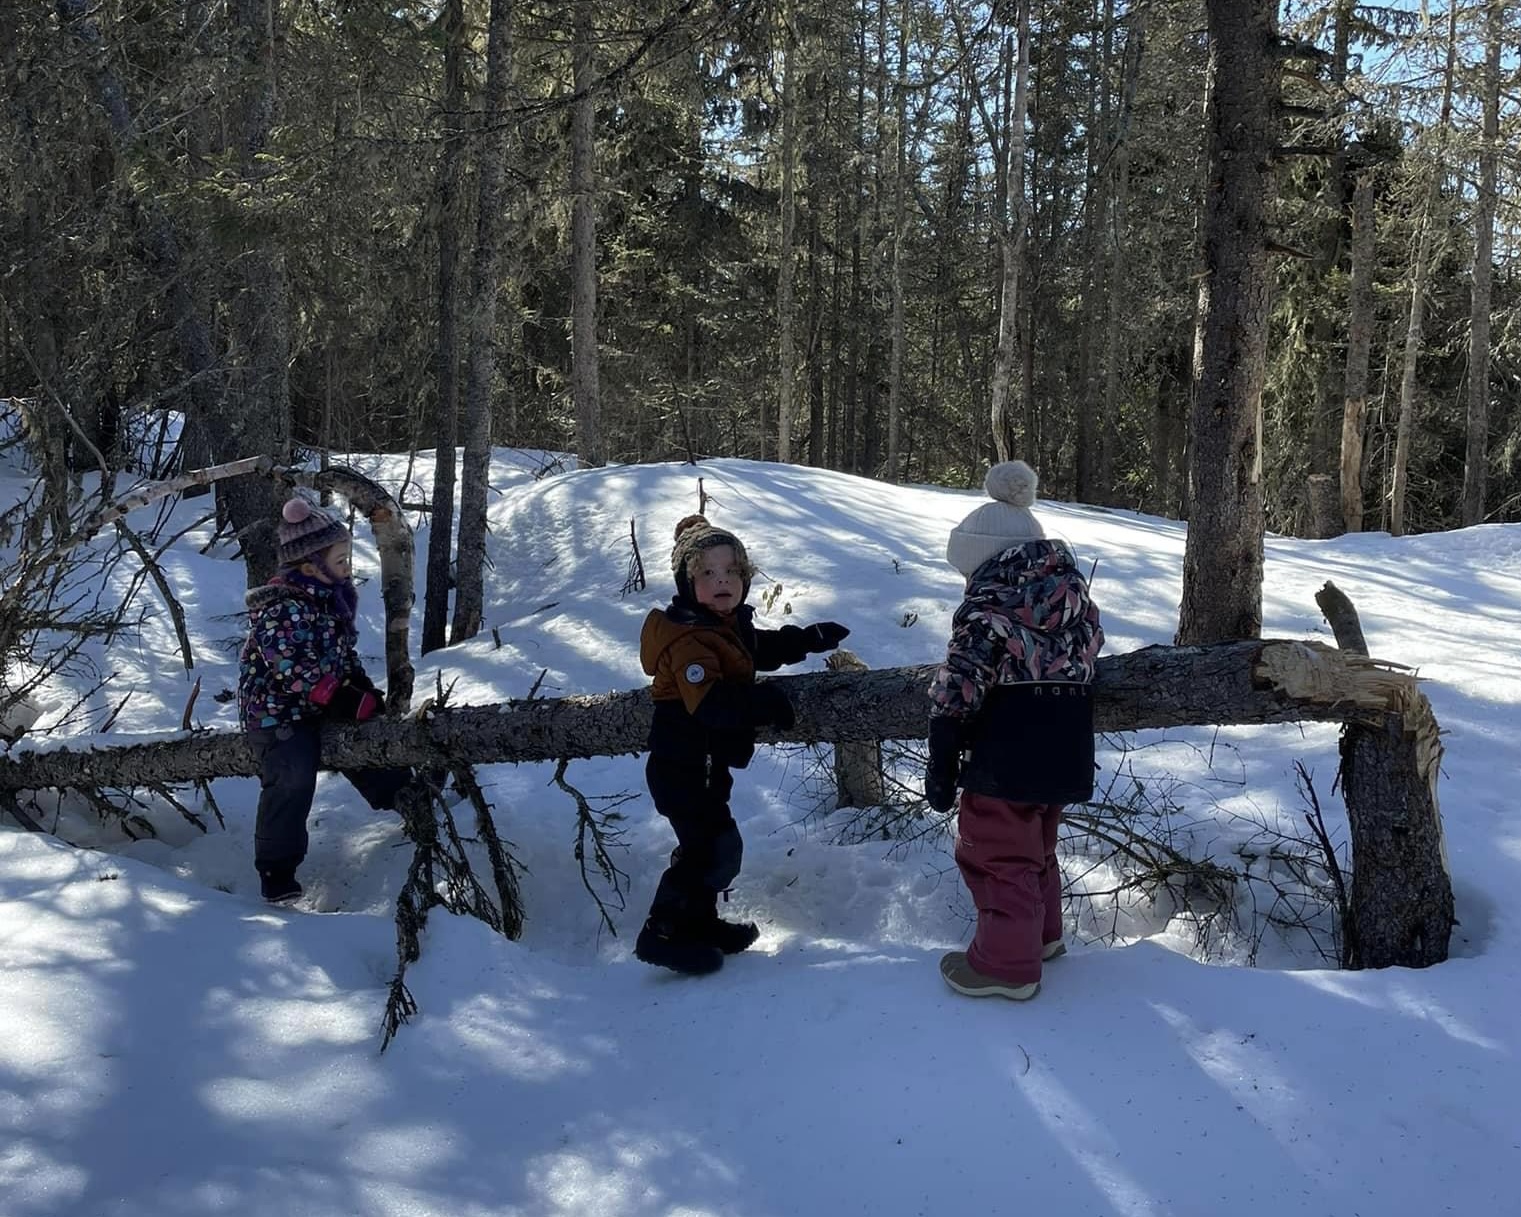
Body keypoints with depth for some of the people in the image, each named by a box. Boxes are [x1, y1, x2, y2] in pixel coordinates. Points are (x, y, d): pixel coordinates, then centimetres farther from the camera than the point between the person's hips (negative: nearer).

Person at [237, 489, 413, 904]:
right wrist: (355, 703, -25)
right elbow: (297, 672, -29)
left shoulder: (332, 597, 7)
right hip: (277, 709, -9)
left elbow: (344, 654, 17)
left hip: (325, 705, 9)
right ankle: (276, 870, -13)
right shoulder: (282, 607, -24)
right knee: (293, 778, -23)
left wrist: (366, 690, 1)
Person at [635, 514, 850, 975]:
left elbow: (762, 648, 29)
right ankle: (663, 932, -3)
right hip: (683, 766, -10)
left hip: (705, 764, 10)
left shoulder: (731, 626, 9)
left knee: (709, 843, 20)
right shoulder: (688, 638, -24)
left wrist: (811, 639, 20)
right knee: (717, 847, -11)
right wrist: (767, 702, -29)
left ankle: (700, 921, 36)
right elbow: (709, 702, -35)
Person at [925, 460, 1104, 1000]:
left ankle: (1006, 964, 12)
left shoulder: (988, 605, -15)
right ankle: (1042, 935, 40)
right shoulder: (1075, 593, 8)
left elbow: (956, 692, -17)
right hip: (1066, 758, 8)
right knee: (1036, 847, 26)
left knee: (996, 855, 6)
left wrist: (940, 766, -9)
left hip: (1005, 760, -8)